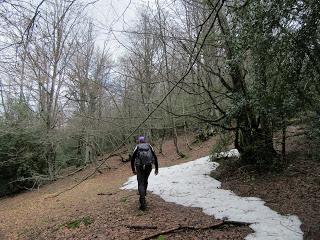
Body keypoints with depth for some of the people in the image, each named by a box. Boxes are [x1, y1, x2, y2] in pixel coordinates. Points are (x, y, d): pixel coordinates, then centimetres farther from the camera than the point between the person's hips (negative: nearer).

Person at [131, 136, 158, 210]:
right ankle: (142, 197, 32)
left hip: (140, 166, -2)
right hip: (149, 166, 2)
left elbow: (132, 159, 9)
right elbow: (155, 157, 10)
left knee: (141, 184, 1)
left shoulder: (137, 147, 14)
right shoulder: (149, 146, 17)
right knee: (145, 181, 24)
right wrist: (156, 168, 14)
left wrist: (133, 169, 17)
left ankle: (143, 203, -10)